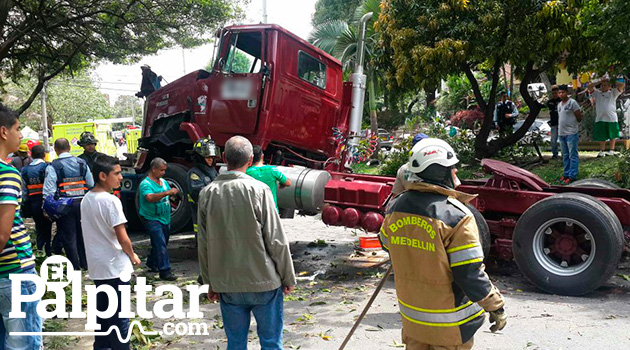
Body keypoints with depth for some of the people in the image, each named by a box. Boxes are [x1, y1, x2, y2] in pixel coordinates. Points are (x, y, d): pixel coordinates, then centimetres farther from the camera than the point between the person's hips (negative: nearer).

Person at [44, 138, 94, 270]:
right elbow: (91, 185, 7)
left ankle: (75, 267, 10)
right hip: (82, 203, 4)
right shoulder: (82, 163, 4)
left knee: (68, 237, 5)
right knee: (82, 234, 15)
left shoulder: (53, 167, -8)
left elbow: (49, 191, -11)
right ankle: (85, 264, 23)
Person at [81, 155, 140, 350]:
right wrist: (133, 256, -1)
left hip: (97, 267, 8)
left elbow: (93, 231, 13)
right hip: (115, 267, -8)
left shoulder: (86, 199, 5)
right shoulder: (111, 201, -19)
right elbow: (123, 239, -20)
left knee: (102, 311, 20)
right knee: (119, 316, 2)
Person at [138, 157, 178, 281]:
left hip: (165, 219, 8)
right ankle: (164, 271, -10)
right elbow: (150, 197, -35)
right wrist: (167, 192, -43)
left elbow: (170, 194, 22)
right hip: (152, 219, -8)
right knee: (160, 244, -12)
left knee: (159, 243, 19)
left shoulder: (163, 182, 10)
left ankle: (151, 263, 39)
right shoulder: (146, 184, -15)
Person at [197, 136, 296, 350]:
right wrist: (288, 277, 1)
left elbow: (204, 245, 4)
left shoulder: (207, 193, 0)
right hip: (263, 282, -3)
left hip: (227, 285, 4)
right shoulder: (258, 190, -12)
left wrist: (211, 283, 14)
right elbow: (276, 240, -11)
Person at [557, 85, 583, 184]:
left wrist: (572, 124, 4)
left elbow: (579, 118, -7)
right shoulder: (559, 105, 15)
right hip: (561, 133, 8)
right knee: (565, 156, 14)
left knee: (573, 155, -4)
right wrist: (559, 130, 16)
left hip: (571, 133, -8)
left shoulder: (572, 102, -8)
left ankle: (572, 176, -2)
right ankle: (566, 174, 21)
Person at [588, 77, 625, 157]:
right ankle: (602, 151, 12)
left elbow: (622, 85, -4)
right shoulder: (597, 93, 12)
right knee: (601, 136, 5)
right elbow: (590, 86, 1)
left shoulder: (613, 93, 7)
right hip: (600, 119, 1)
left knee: (612, 135, 8)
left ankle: (612, 150, 17)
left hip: (611, 118, -1)